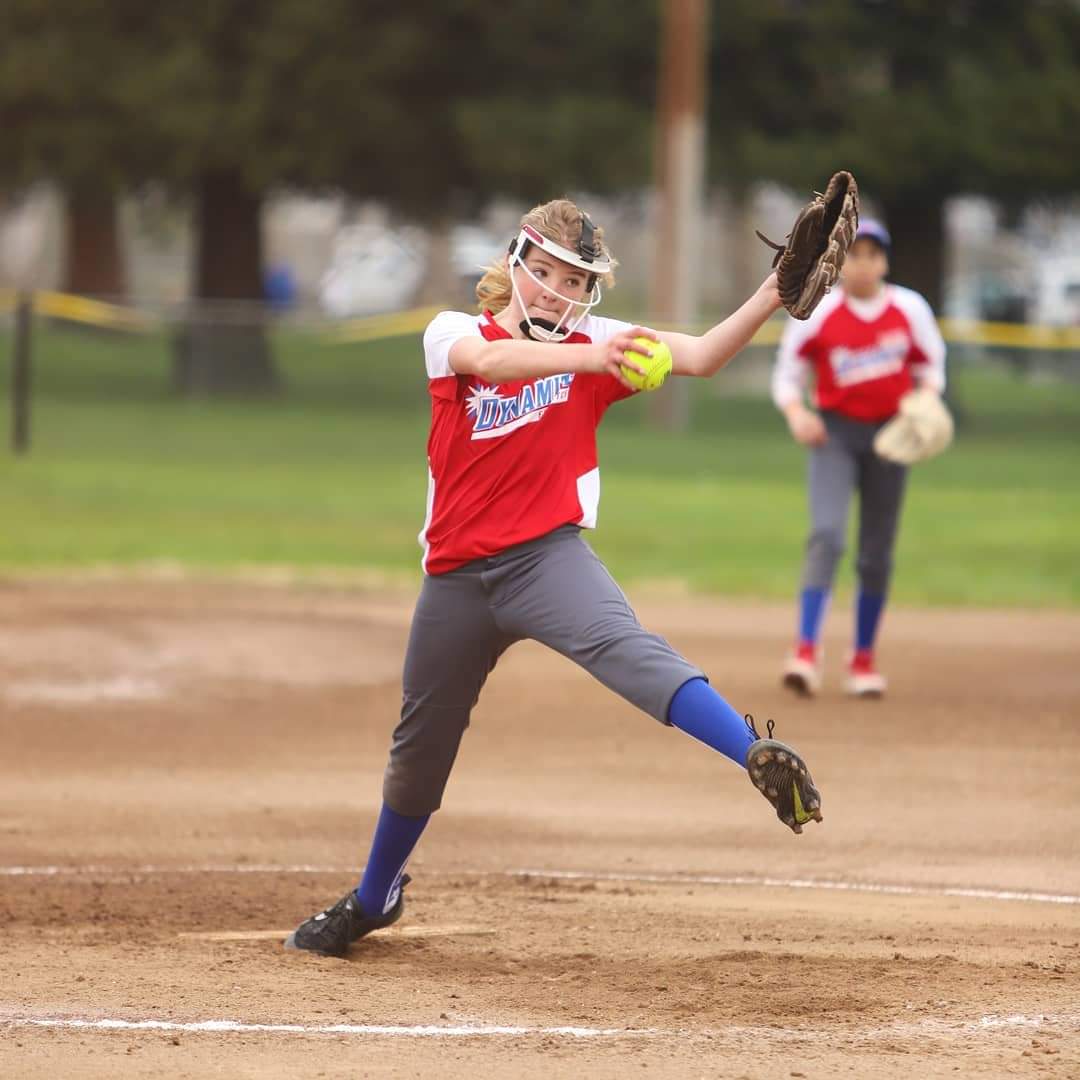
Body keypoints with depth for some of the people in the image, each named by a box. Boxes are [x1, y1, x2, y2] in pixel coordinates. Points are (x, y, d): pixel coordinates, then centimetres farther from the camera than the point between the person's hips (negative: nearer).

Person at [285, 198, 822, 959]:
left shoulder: (593, 342, 1)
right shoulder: (452, 334, -1)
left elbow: (700, 357, -12)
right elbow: (489, 361, -26)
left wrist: (773, 296, -30)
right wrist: (588, 357, -44)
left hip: (549, 555, -2)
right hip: (458, 575, 2)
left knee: (622, 647, -33)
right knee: (421, 747, 16)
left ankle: (757, 756, -52)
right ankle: (375, 898, 38)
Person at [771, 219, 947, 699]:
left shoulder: (910, 309, -2)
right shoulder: (816, 313, -8)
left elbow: (930, 365, 10)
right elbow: (787, 375, 1)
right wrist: (796, 412, -19)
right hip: (835, 430, -3)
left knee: (877, 553, 8)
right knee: (826, 534, -21)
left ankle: (863, 659, 22)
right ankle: (806, 651, -28)